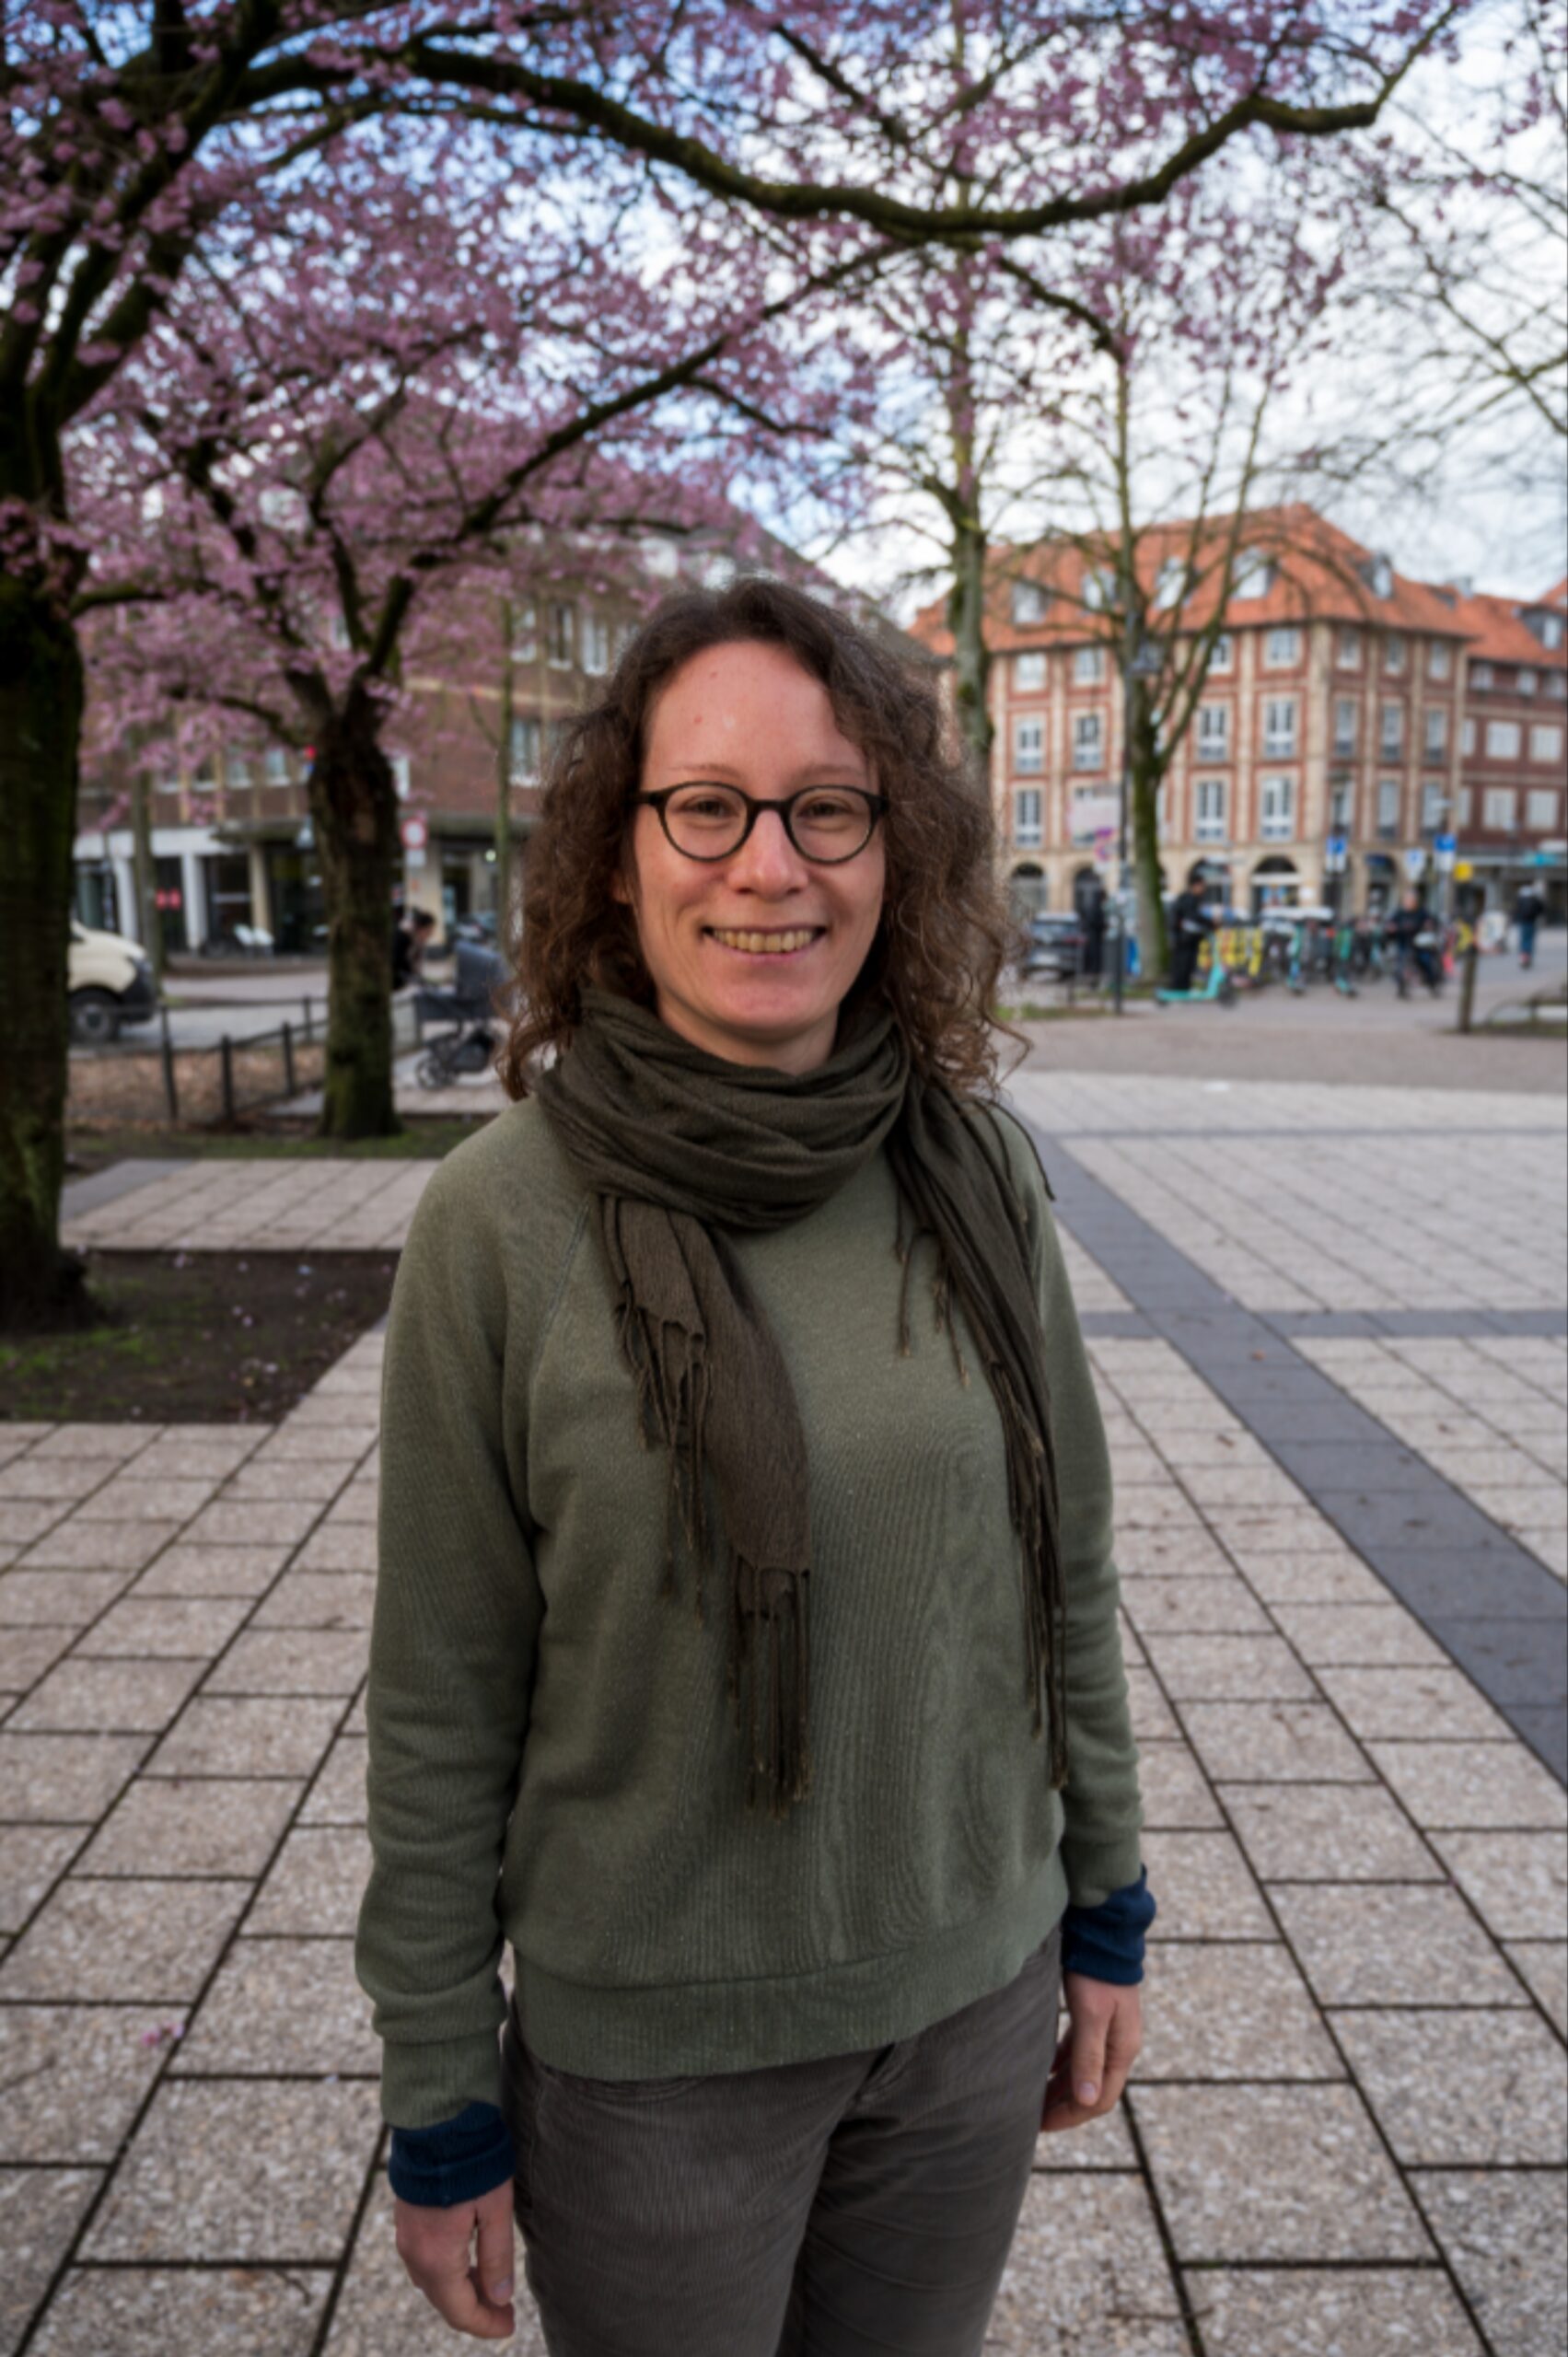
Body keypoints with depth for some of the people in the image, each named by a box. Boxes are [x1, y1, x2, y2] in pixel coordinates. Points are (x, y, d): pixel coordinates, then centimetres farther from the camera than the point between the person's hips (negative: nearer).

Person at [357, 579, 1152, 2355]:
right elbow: (442, 1708, -10)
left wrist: (1106, 1909, 8)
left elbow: (1064, 1572, 3)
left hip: (974, 1992, 3)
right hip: (653, 2041, -3)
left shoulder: (977, 1171, -7)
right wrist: (439, 2108, -4)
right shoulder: (499, 1223, -17)